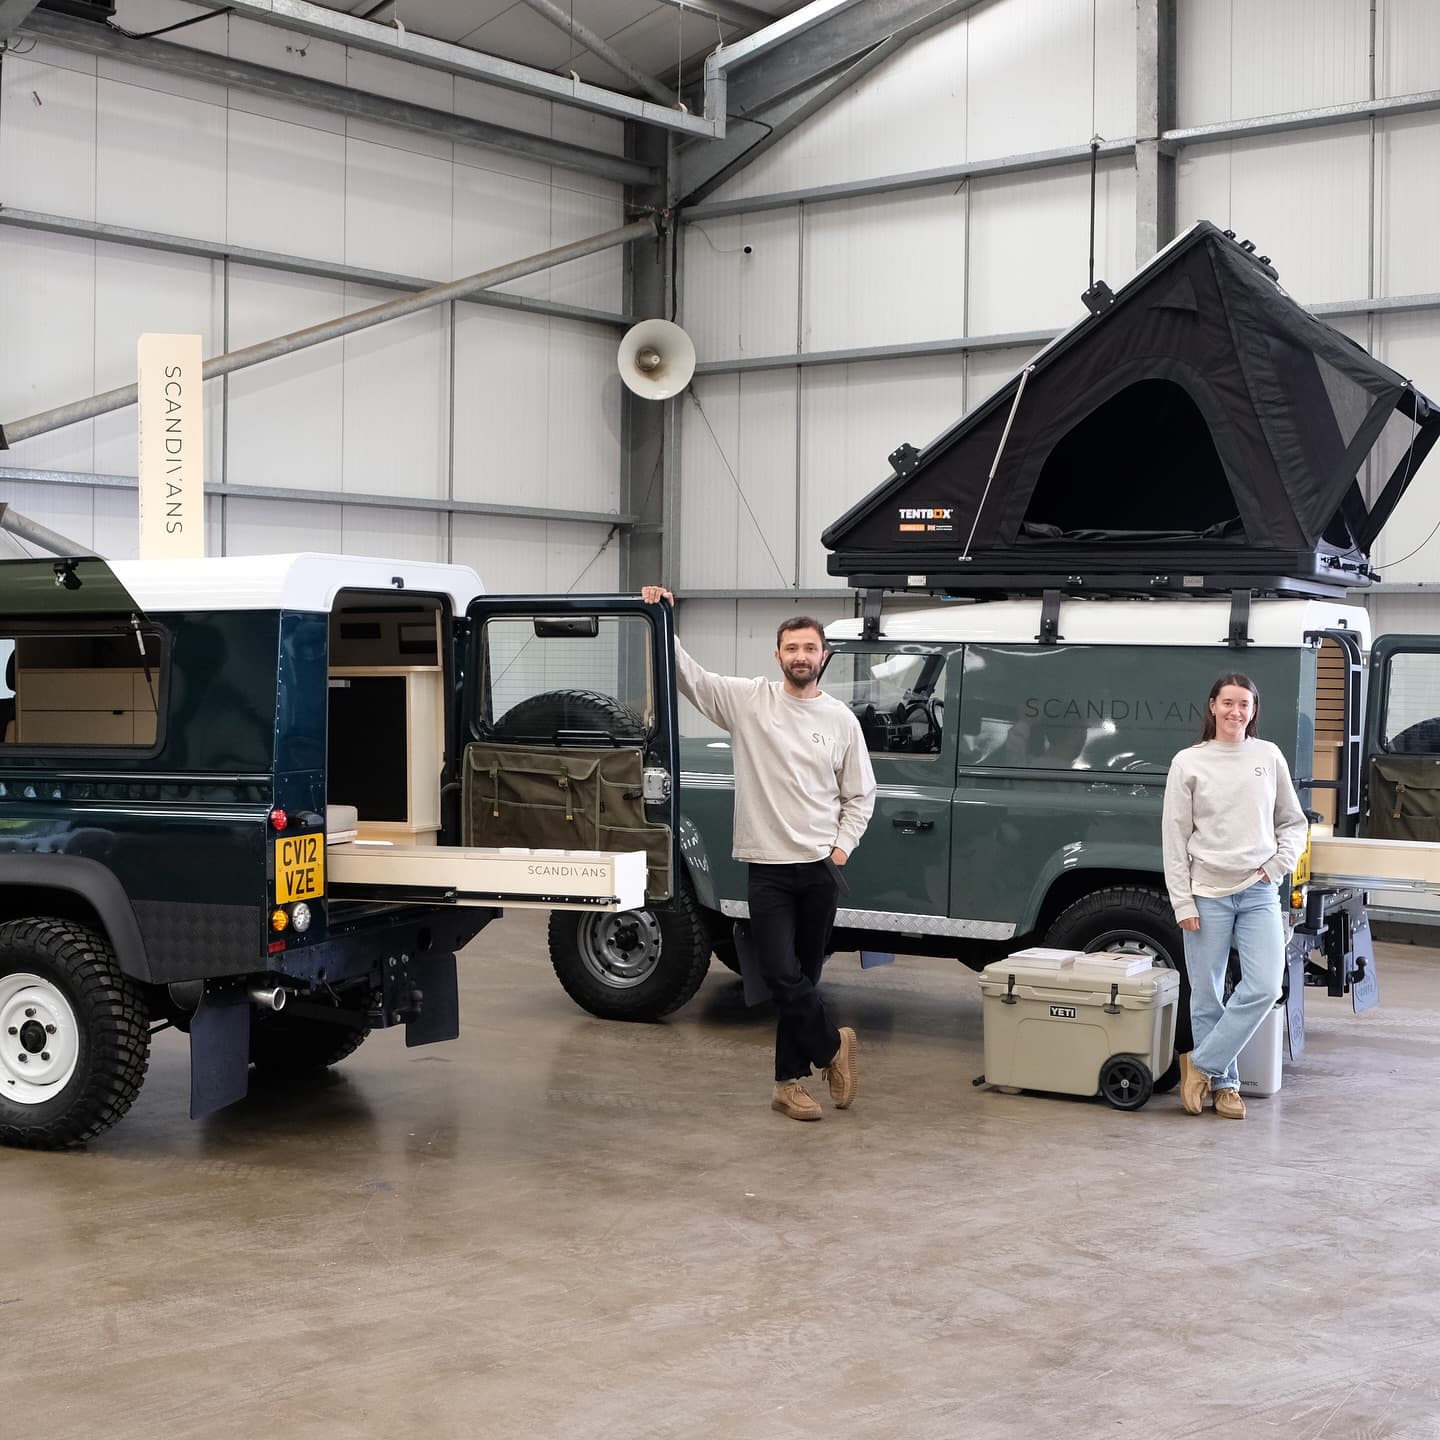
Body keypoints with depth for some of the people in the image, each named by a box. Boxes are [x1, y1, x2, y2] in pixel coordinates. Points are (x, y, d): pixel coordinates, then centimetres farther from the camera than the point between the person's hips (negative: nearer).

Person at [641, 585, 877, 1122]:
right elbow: (687, 675, -8)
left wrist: (842, 847, -3)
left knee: (802, 979, 9)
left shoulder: (842, 720, 3)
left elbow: (860, 796, 9)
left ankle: (790, 1081, 18)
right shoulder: (748, 701, -1)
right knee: (782, 977, -10)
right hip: (768, 867, -1)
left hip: (822, 868, 2)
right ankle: (832, 1046, 15)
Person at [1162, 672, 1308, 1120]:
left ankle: (1201, 1064, 3)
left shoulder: (1269, 756, 6)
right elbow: (1175, 837, -1)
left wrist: (1277, 865, -3)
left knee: (1264, 987, -11)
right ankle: (1224, 1083, 18)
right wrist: (1182, 901, -6)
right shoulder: (1189, 763, 0)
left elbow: (1293, 823, 14)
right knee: (1207, 997, 3)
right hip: (1207, 894, -2)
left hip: (1259, 893, 2)